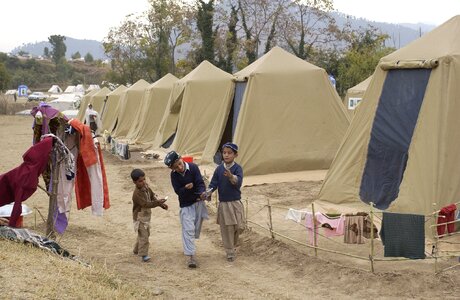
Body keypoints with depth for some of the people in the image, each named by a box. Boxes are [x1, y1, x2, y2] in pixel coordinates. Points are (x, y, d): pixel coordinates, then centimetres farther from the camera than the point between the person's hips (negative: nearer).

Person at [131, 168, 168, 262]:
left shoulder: (146, 186, -1)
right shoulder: (137, 194, -28)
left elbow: (152, 196, 9)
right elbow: (146, 204, -33)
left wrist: (161, 204, -2)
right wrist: (158, 202, -40)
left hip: (146, 216, 9)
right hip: (140, 217, -9)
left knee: (146, 234, 21)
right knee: (143, 235, -13)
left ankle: (136, 250, 36)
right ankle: (143, 254, -9)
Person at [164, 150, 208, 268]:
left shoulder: (193, 167, -14)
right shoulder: (174, 175, -10)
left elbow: (200, 183, -18)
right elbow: (178, 191, -11)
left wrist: (201, 194, -38)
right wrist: (186, 188, -32)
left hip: (198, 202, 1)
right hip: (186, 205, -1)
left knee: (196, 229, 13)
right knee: (188, 229, -11)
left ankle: (188, 246, 37)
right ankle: (190, 256, -14)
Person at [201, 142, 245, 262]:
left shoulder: (237, 168, -9)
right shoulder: (219, 169, 0)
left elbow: (238, 182, -24)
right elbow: (213, 183, -1)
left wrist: (231, 176, -45)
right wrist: (207, 193, -20)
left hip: (236, 203, -2)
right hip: (223, 204, 2)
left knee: (239, 227, 1)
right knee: (227, 229, 4)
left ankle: (233, 245, 31)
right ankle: (230, 252, 17)